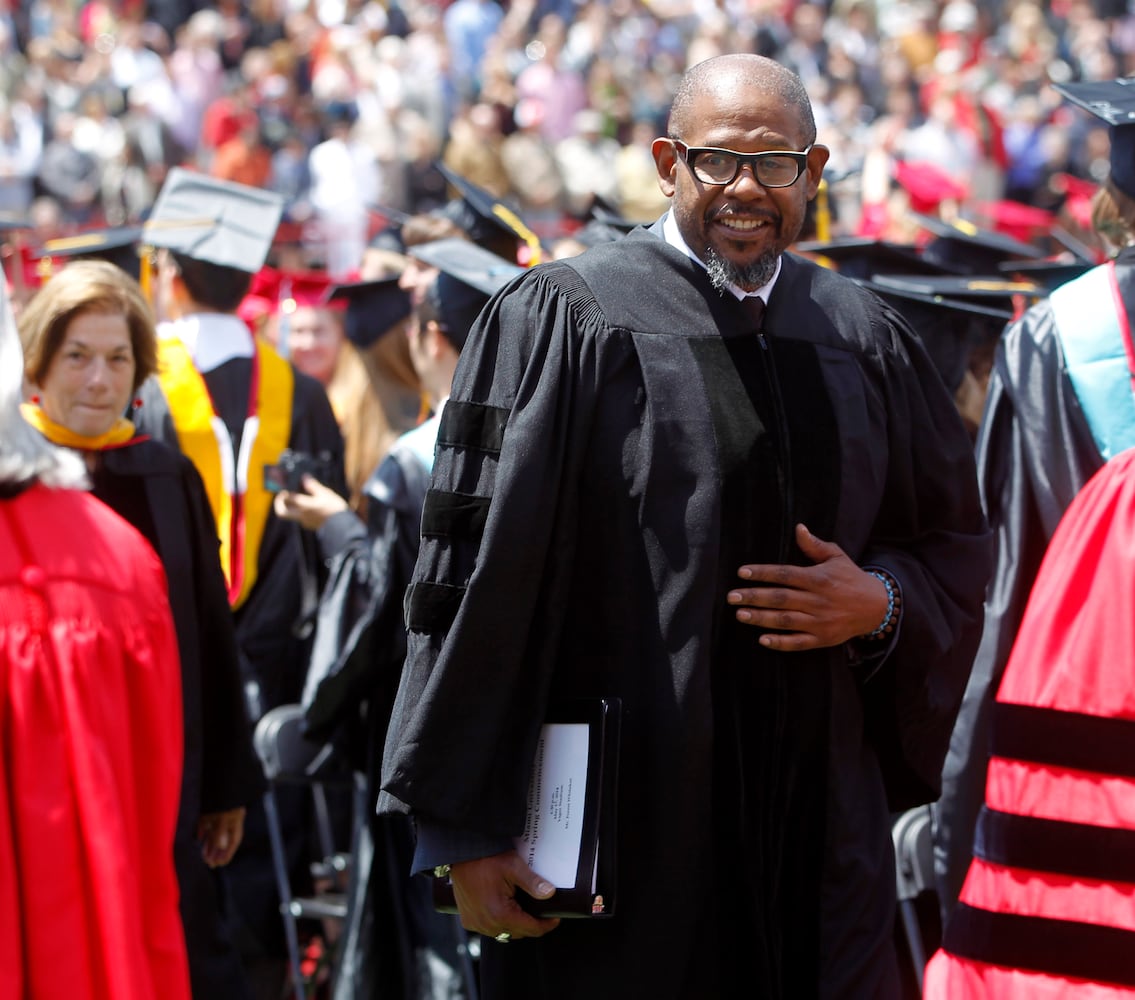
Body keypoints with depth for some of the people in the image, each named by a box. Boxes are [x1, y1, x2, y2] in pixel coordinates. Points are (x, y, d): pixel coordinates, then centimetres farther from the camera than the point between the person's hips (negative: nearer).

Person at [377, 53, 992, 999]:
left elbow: (954, 542, 18)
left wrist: (880, 604, -6)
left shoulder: (868, 343, 10)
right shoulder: (562, 322, -5)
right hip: (624, 831, -4)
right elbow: (484, 576, -7)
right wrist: (467, 832, -11)